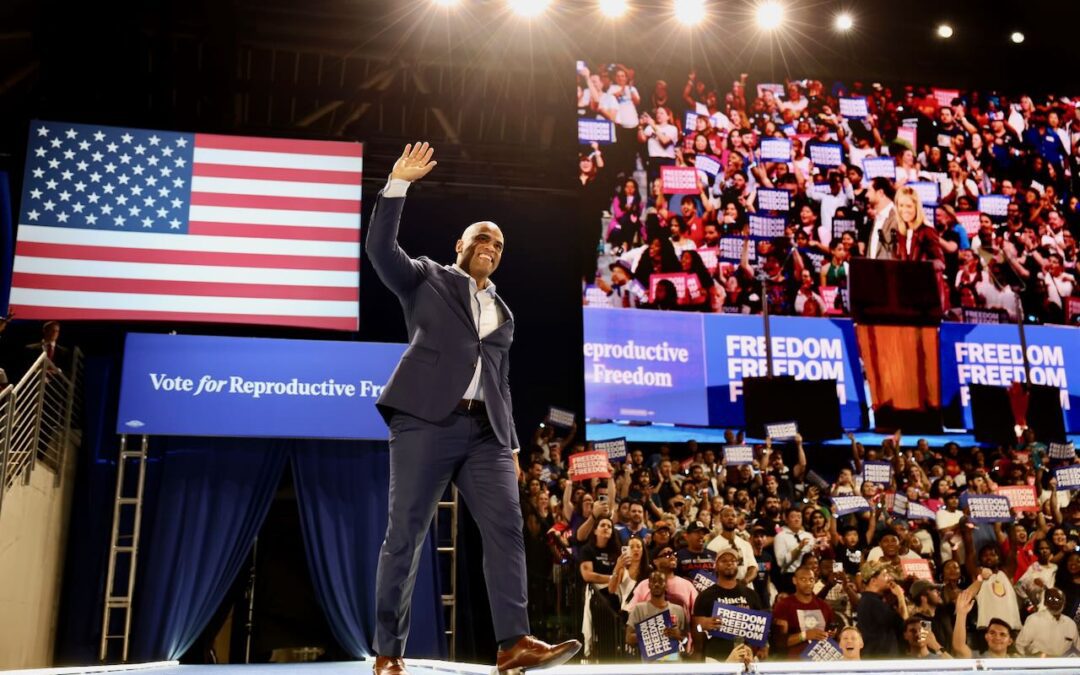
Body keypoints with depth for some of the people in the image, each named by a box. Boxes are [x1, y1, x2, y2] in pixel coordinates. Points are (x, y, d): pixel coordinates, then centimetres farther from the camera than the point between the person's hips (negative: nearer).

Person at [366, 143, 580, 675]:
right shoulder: (426, 279, 14)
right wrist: (399, 183, -7)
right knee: (405, 535, -5)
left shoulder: (502, 313, 27)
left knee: (506, 527, -9)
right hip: (426, 421, -5)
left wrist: (512, 443, 18)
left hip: (485, 431, 5)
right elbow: (380, 246, -2)